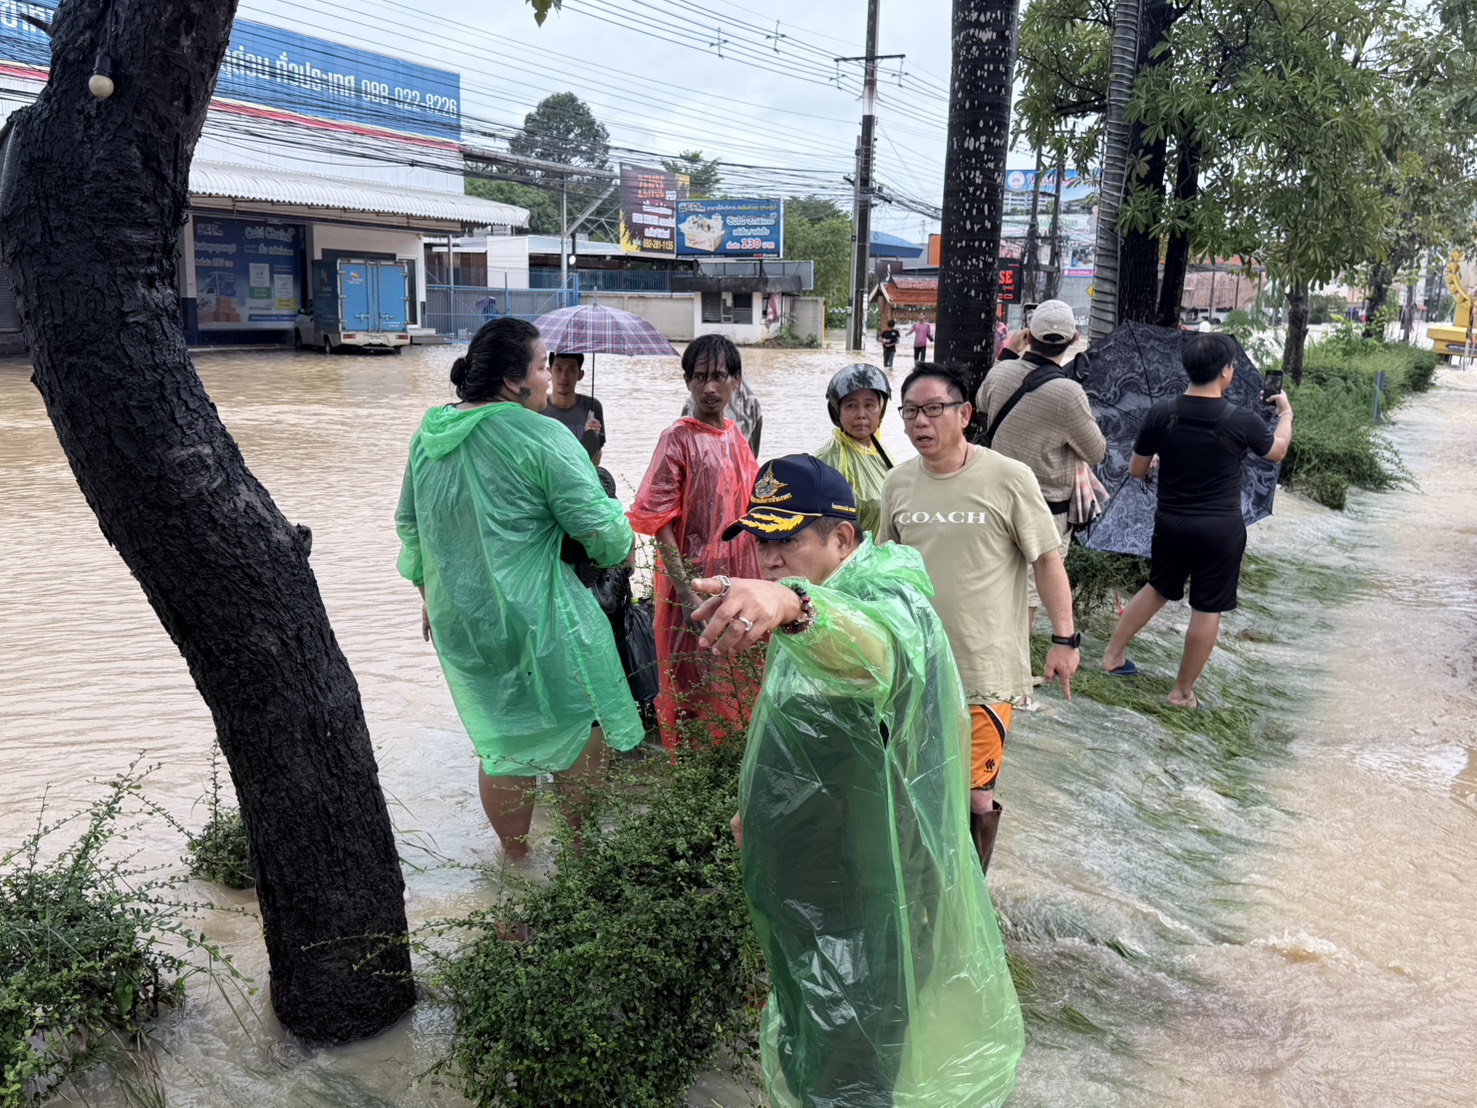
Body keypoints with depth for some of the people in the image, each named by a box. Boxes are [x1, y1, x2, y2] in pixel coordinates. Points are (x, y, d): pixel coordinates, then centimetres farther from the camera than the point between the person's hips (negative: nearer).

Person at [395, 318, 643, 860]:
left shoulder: (428, 434, 5)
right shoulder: (540, 438, -18)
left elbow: (409, 525, 15)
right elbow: (600, 526, -17)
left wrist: (429, 593, 26)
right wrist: (621, 547, 5)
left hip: (458, 619, 7)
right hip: (536, 621, -6)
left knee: (499, 741, 19)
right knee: (577, 730, 14)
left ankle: (514, 857, 32)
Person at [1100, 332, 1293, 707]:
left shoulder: (1161, 414, -8)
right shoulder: (1241, 421, -12)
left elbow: (1136, 471, 1)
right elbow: (1277, 451, 9)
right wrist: (1286, 413, 27)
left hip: (1170, 522, 3)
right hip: (1221, 529, -3)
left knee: (1157, 588, 24)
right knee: (1207, 610, 8)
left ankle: (1113, 655, 31)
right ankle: (1183, 691, 16)